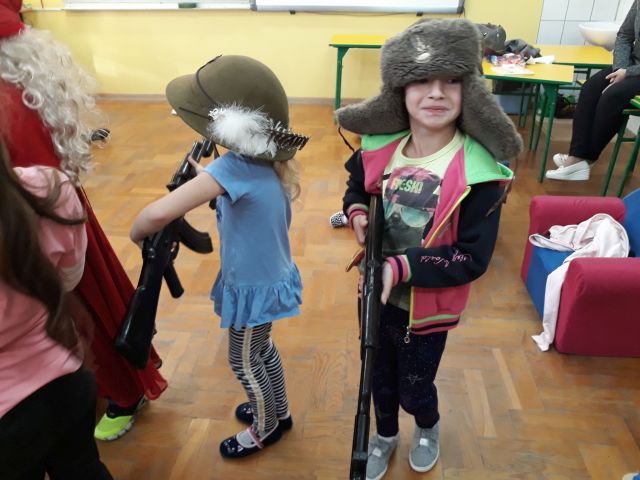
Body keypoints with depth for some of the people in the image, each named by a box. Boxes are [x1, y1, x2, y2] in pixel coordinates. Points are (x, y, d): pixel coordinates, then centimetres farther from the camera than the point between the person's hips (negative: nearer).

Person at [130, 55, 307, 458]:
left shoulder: (235, 166, -31)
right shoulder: (267, 158, -5)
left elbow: (158, 214, -39)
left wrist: (138, 234, -19)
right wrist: (206, 177, 1)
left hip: (255, 286, -8)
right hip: (269, 276, 8)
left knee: (243, 362, 16)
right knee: (262, 349, 28)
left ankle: (266, 429, 41)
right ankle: (279, 412, 51)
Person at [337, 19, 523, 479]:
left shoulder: (479, 172, -24)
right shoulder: (379, 148, -11)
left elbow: (473, 258, -23)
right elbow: (357, 188, 9)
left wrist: (402, 267, -32)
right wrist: (357, 213, -13)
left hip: (426, 306, -4)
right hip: (375, 292, 4)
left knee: (414, 387, 19)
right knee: (379, 376, 25)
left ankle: (429, 428, 57)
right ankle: (385, 434, 57)